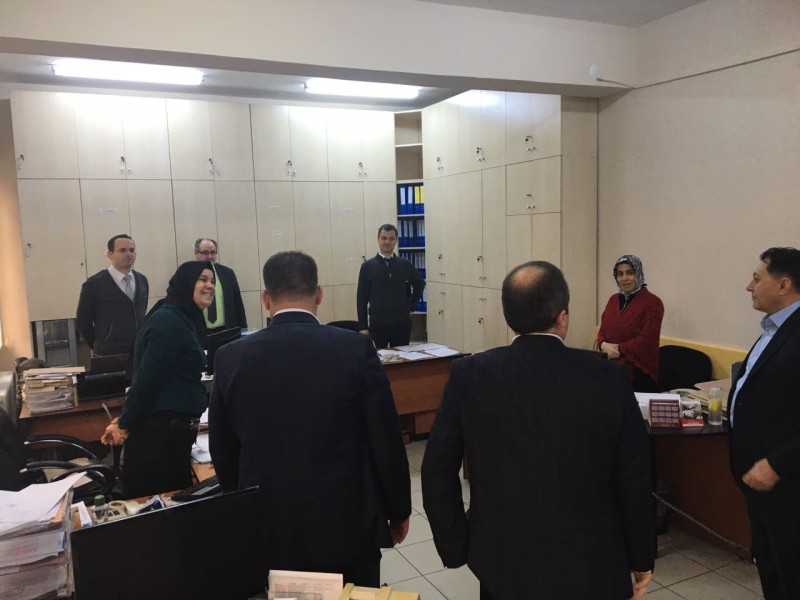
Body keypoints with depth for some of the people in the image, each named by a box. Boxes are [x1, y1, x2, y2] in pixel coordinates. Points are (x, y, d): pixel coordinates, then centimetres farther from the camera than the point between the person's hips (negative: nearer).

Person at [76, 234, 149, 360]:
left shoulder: (142, 280, 10)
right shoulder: (94, 284, -7)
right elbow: (82, 320, 0)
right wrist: (99, 346, 6)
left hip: (140, 353, 4)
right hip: (108, 356, -4)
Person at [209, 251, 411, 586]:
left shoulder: (231, 358, -6)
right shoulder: (356, 349, -13)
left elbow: (223, 452, 4)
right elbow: (387, 442, -9)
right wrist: (398, 510, 7)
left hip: (267, 531, 2)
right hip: (347, 527, -2)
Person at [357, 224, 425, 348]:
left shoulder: (405, 264, 4)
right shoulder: (367, 266, -1)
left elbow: (420, 284, 21)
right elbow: (361, 299, -1)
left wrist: (411, 307, 12)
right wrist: (363, 327, -5)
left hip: (402, 324, 2)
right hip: (378, 325, -2)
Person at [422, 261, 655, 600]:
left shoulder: (469, 375, -13)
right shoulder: (610, 380, -14)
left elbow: (437, 471, -8)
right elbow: (635, 480, -6)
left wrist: (455, 547, 4)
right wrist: (642, 559, 8)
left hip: (504, 562, 1)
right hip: (593, 566, 0)